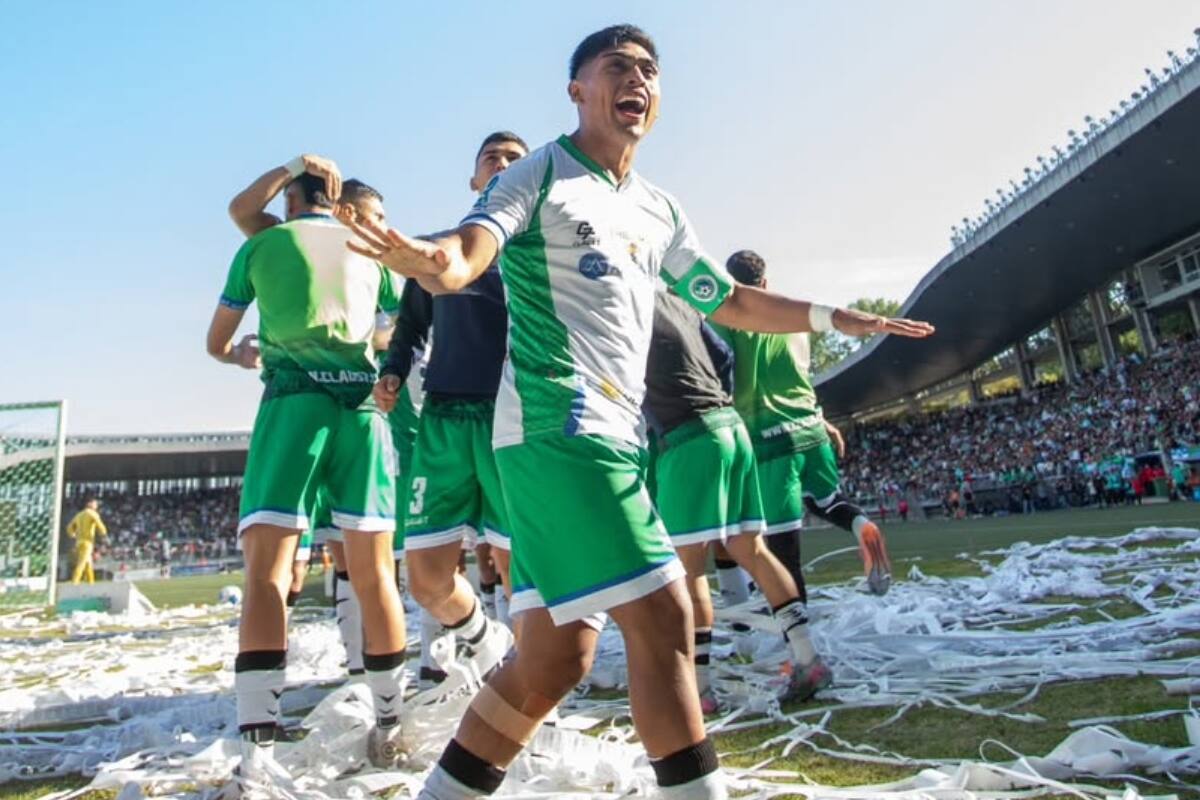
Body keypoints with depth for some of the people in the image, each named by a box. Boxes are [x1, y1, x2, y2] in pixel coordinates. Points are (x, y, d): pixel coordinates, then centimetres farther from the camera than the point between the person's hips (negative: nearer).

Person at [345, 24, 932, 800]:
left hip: (620, 436, 7)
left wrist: (834, 317, 27)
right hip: (557, 425, -7)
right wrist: (432, 261, -39)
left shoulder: (659, 210, 21)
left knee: (554, 656, 6)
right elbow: (463, 257, -15)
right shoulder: (539, 176, 1)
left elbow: (731, 302, 29)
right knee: (662, 618, -14)